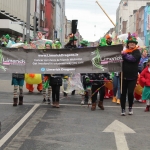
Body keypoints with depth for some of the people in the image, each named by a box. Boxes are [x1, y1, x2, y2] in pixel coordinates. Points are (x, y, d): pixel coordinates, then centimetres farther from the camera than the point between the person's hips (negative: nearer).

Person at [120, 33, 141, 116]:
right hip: (124, 76, 2)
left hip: (133, 77, -2)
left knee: (130, 92, -7)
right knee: (123, 93, 2)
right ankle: (123, 109, 13)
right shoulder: (124, 51, 7)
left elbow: (133, 58, -22)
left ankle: (130, 107, 16)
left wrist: (124, 54, -18)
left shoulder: (137, 52, -2)